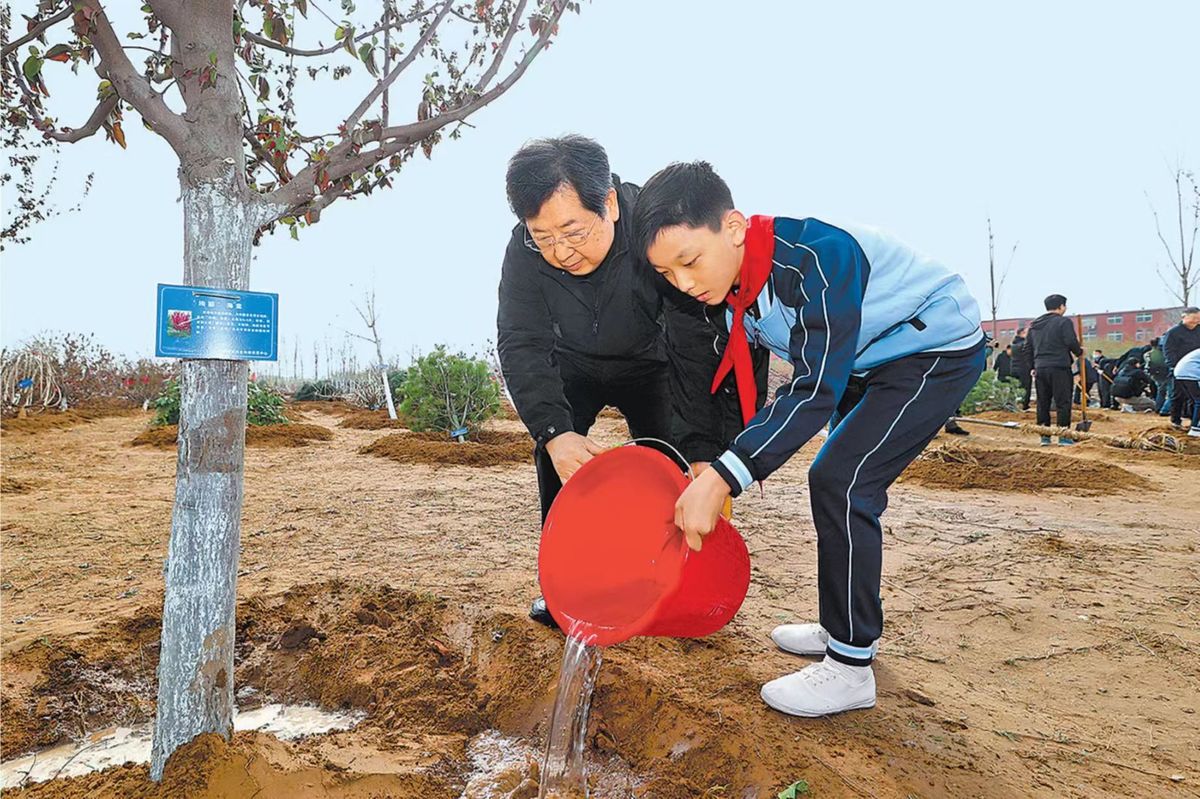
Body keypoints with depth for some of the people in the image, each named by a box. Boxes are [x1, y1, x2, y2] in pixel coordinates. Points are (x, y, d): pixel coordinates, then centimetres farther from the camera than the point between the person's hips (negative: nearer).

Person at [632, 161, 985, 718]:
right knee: (840, 485, 12)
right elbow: (735, 387, 2)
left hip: (939, 349, -9)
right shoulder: (733, 283, -7)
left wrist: (722, 478, -43)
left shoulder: (816, 256, -34)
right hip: (869, 364, 9)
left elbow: (816, 389, -37)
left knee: (839, 482, -18)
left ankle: (851, 666, -7)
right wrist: (711, 475, -5)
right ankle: (845, 625, 30)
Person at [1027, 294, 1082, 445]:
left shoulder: (1033, 325, 14)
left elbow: (1028, 347, 17)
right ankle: (1063, 437, 0)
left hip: (1040, 368, 6)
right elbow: (1071, 342, -12)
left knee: (1042, 403, 9)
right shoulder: (1064, 322, -6)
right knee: (1063, 402, 0)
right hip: (1059, 368, -6)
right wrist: (1079, 352, 7)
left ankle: (1044, 436, 10)